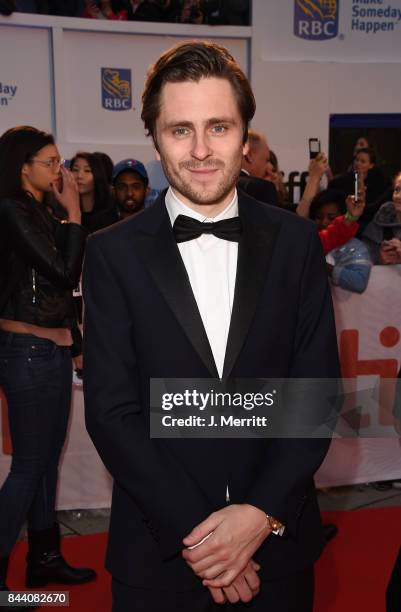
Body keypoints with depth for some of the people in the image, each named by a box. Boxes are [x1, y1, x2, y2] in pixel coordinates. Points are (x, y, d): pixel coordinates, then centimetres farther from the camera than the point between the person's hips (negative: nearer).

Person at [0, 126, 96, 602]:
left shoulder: (39, 212, 12)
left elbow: (65, 275, 8)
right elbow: (64, 271, -17)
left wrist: (68, 213, 5)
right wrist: (73, 212, -8)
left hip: (51, 349, 9)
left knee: (47, 460, 16)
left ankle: (45, 557, 29)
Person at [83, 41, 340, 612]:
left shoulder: (296, 241, -3)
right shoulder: (113, 253, -7)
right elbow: (111, 410, -9)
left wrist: (263, 513, -13)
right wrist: (193, 531, -14)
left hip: (279, 540, 2)